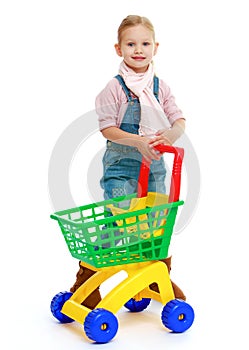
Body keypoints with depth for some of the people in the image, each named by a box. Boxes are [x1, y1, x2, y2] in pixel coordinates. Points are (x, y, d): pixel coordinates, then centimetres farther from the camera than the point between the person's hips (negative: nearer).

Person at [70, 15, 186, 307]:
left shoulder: (160, 87, 5)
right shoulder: (115, 88, -8)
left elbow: (179, 121, 3)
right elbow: (107, 129, -12)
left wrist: (169, 135, -20)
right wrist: (138, 141, -25)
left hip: (154, 163, 5)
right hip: (121, 165, -5)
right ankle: (86, 280, 9)